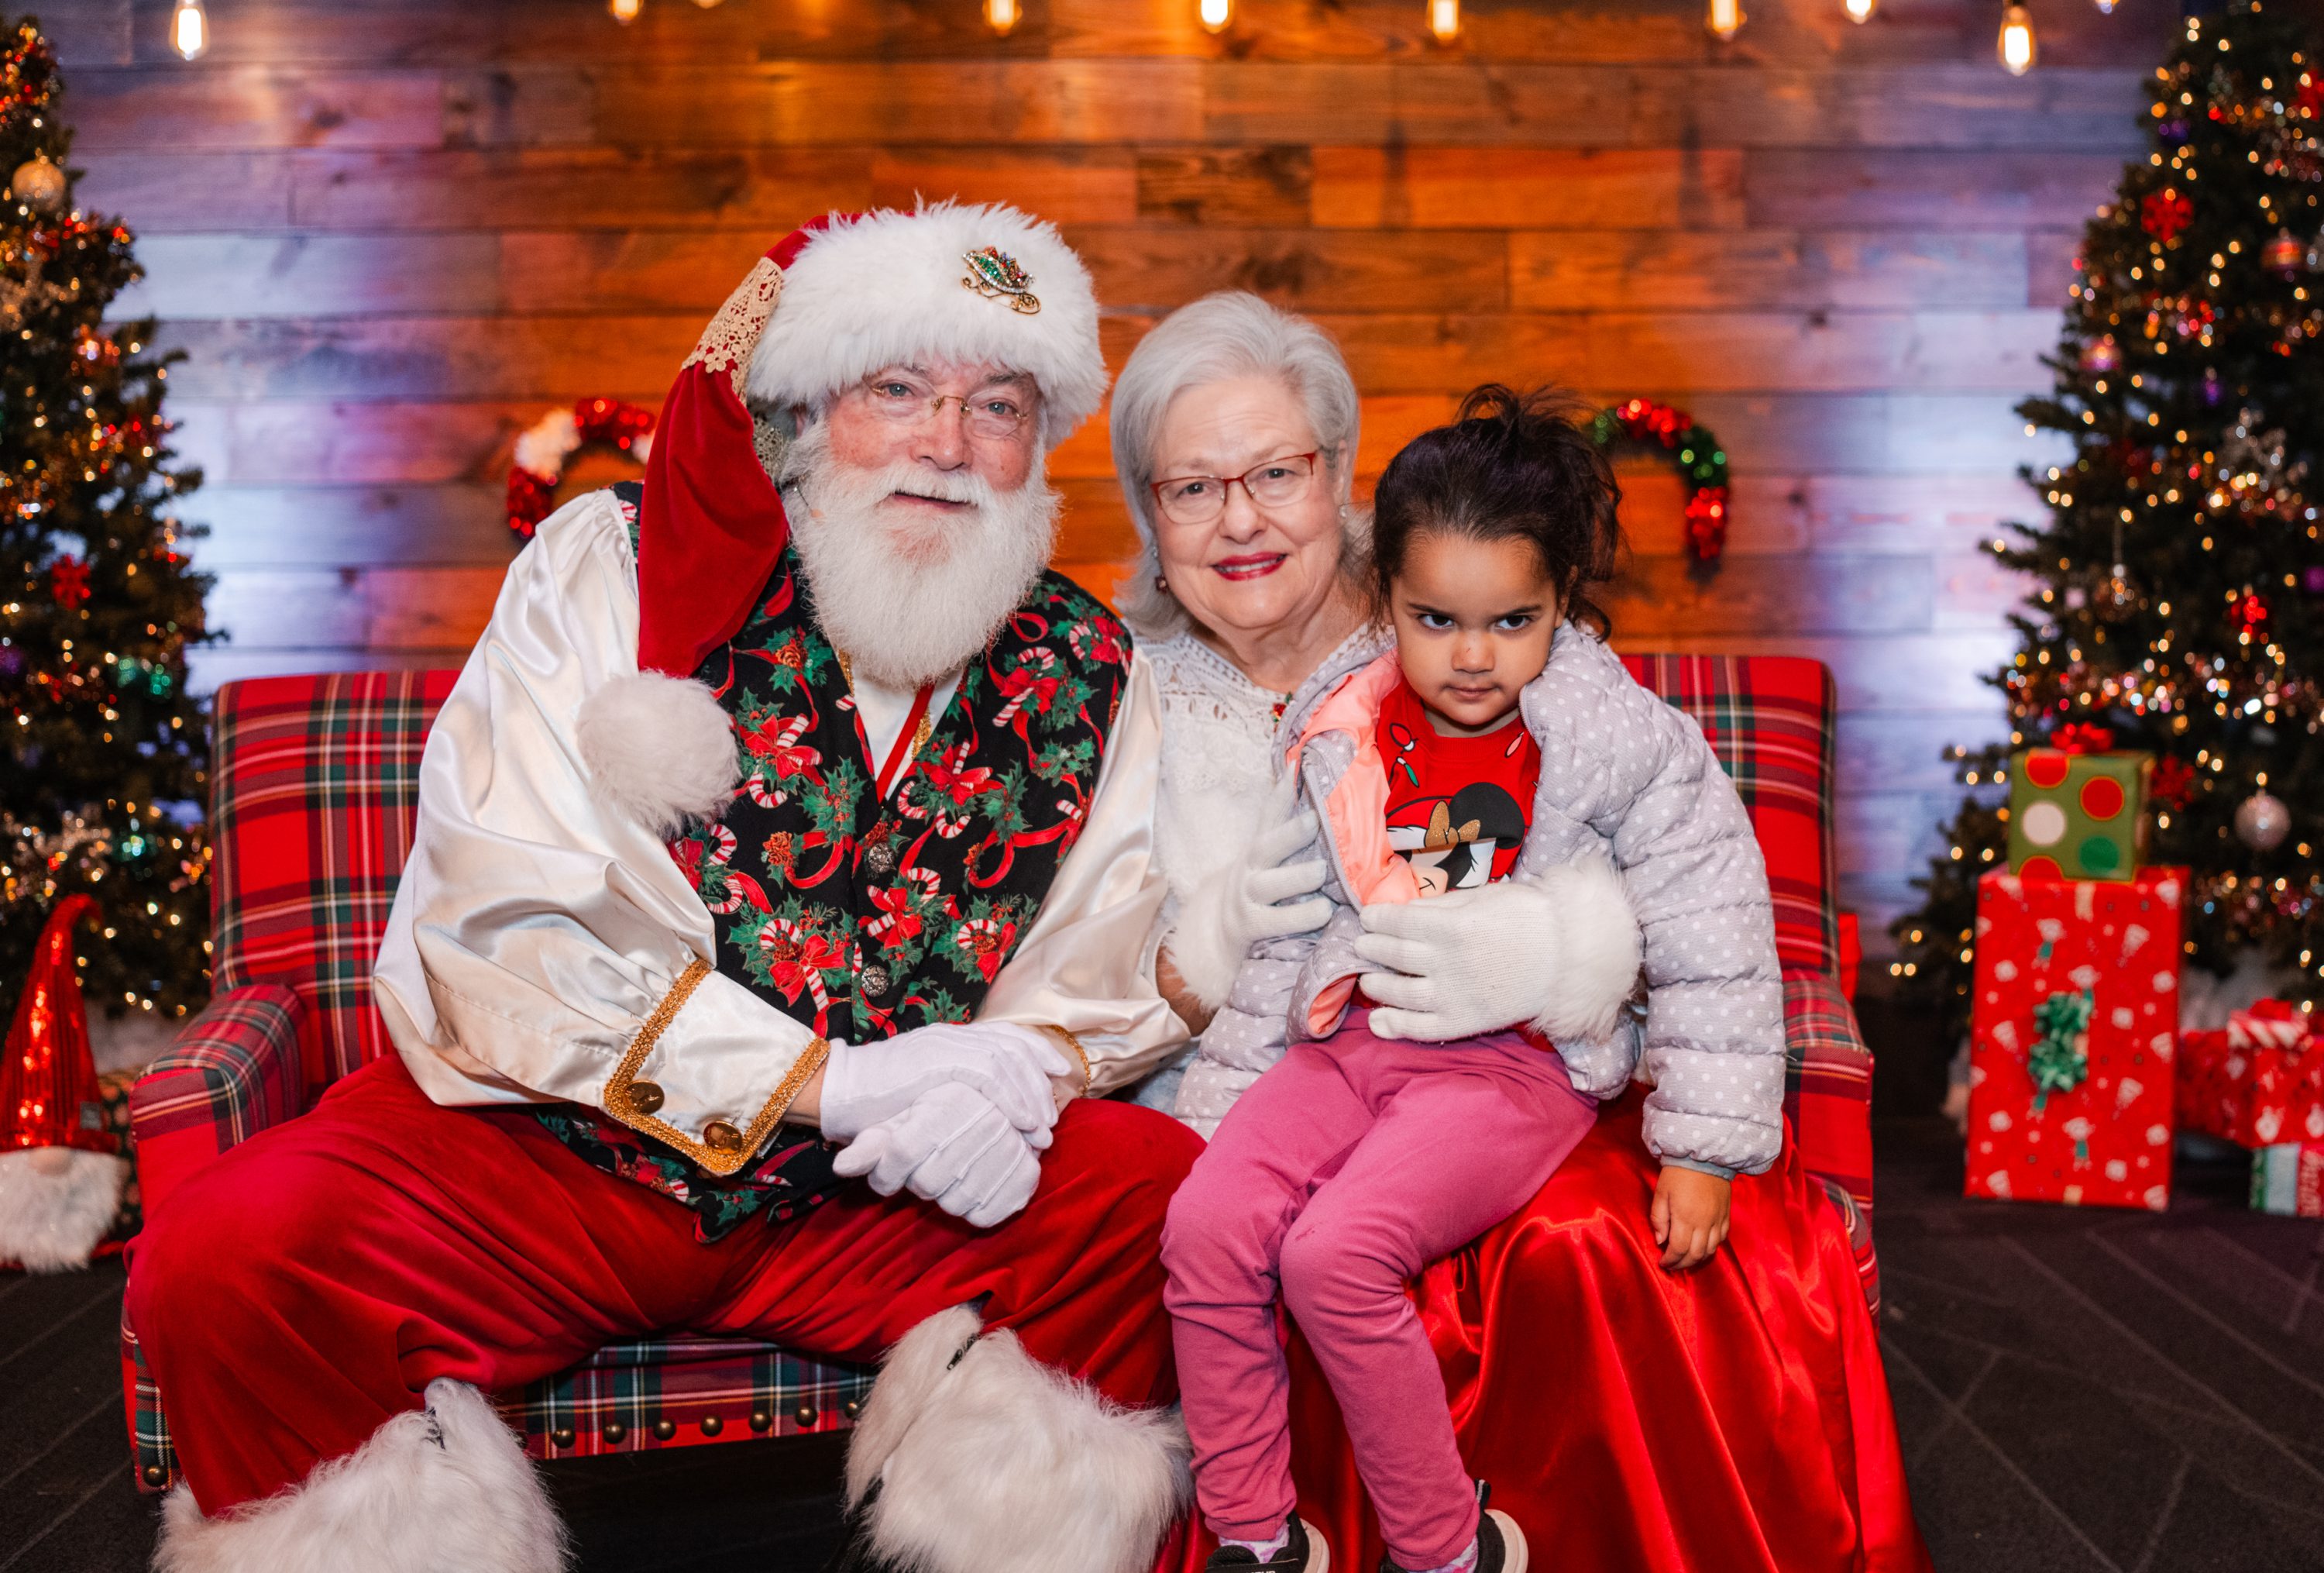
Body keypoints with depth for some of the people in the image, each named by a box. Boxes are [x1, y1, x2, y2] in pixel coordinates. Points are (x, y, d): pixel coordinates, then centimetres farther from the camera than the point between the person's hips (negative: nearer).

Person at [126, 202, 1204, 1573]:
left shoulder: (1084, 670, 4)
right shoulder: (607, 568, -5)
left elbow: (1121, 961, 2)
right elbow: (502, 935, -14)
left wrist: (1018, 1076, -22)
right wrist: (831, 1079, -20)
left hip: (874, 1203, 2)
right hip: (549, 1152, -2)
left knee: (1171, 1193, -20)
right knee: (231, 1258, -26)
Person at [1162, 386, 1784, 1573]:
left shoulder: (1631, 749, -8)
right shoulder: (1346, 742, 4)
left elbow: (1716, 952, -5)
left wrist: (1704, 1149, -5)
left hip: (1521, 1061, -5)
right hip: (1358, 1037, 5)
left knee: (1336, 1254, -25)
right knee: (1205, 1229, -15)